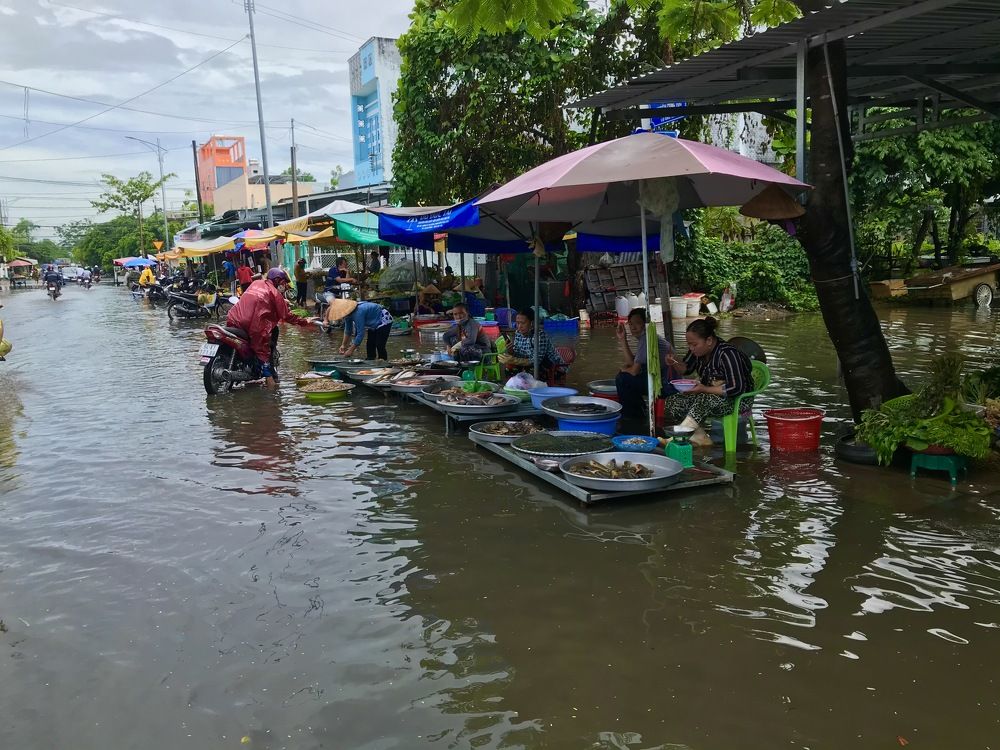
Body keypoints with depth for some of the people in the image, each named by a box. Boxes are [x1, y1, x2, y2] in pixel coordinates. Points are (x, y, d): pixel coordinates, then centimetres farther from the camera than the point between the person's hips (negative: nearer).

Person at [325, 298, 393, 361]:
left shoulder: (358, 313, -36)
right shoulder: (347, 312, -9)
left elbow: (360, 334, -33)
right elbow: (348, 330, 7)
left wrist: (351, 350, -25)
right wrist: (344, 345, 6)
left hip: (384, 321, -9)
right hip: (374, 323, 10)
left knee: (380, 347, -14)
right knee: (370, 346, 10)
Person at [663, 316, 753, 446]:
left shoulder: (727, 354, -23)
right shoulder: (698, 350, -1)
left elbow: (736, 388, -26)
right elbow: (686, 369, 14)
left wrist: (704, 389, -29)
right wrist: (674, 364, -9)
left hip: (737, 400, -8)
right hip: (707, 396, 8)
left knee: (704, 401, -39)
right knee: (671, 402, -12)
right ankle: (701, 440, -18)